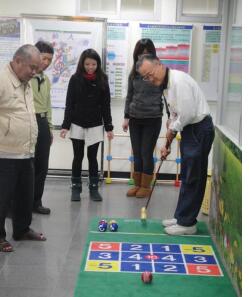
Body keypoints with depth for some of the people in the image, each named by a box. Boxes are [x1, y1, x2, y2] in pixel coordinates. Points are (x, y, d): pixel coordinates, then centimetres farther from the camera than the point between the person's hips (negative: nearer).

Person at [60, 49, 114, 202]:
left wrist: (109, 127, 0)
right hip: (77, 125, 0)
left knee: (93, 157, 6)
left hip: (95, 125, 0)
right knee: (78, 157, 6)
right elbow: (69, 104, -1)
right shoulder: (75, 79, -2)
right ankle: (76, 188, 15)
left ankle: (94, 188, 14)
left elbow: (106, 105, 2)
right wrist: (66, 125, -7)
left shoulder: (102, 80, 1)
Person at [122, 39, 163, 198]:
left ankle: (146, 186, 15)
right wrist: (126, 117, 7)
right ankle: (137, 184, 22)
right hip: (135, 119, 4)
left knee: (146, 153, 1)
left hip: (153, 119, -4)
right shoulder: (134, 73, 6)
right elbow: (129, 96, 11)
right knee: (137, 153, 10)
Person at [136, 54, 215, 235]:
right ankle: (182, 217, 25)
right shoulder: (167, 84, 12)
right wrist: (168, 143, 13)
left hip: (200, 129, -10)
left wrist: (173, 129, -7)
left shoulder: (178, 80, -20)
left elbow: (188, 113, -24)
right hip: (189, 130, 10)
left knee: (192, 178, -2)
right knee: (188, 177, 15)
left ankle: (187, 223, 7)